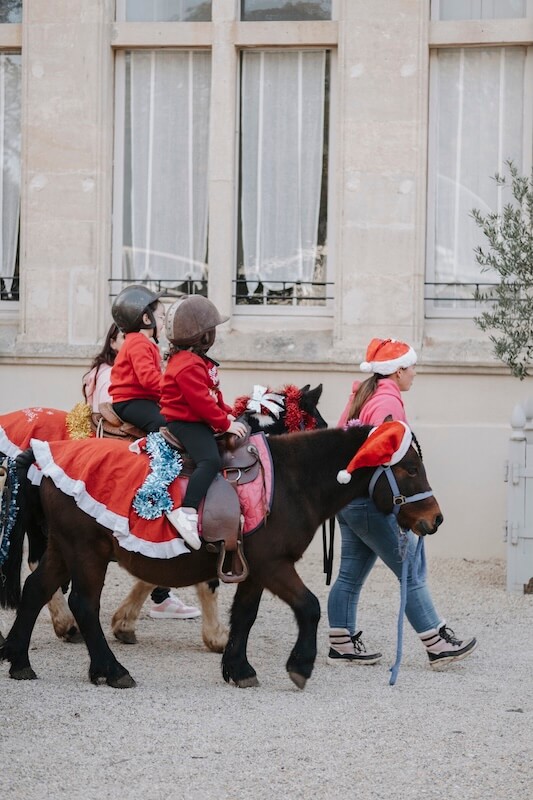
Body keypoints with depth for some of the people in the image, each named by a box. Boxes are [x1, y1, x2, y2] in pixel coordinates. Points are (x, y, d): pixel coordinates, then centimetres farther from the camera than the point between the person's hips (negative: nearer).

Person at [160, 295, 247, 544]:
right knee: (210, 460, -32)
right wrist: (226, 424, -19)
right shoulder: (188, 366, -19)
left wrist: (228, 414, 12)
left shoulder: (197, 361, 16)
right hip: (185, 423, -11)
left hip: (197, 423, 11)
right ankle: (186, 512, -42)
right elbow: (201, 402, -24)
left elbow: (212, 395, 23)